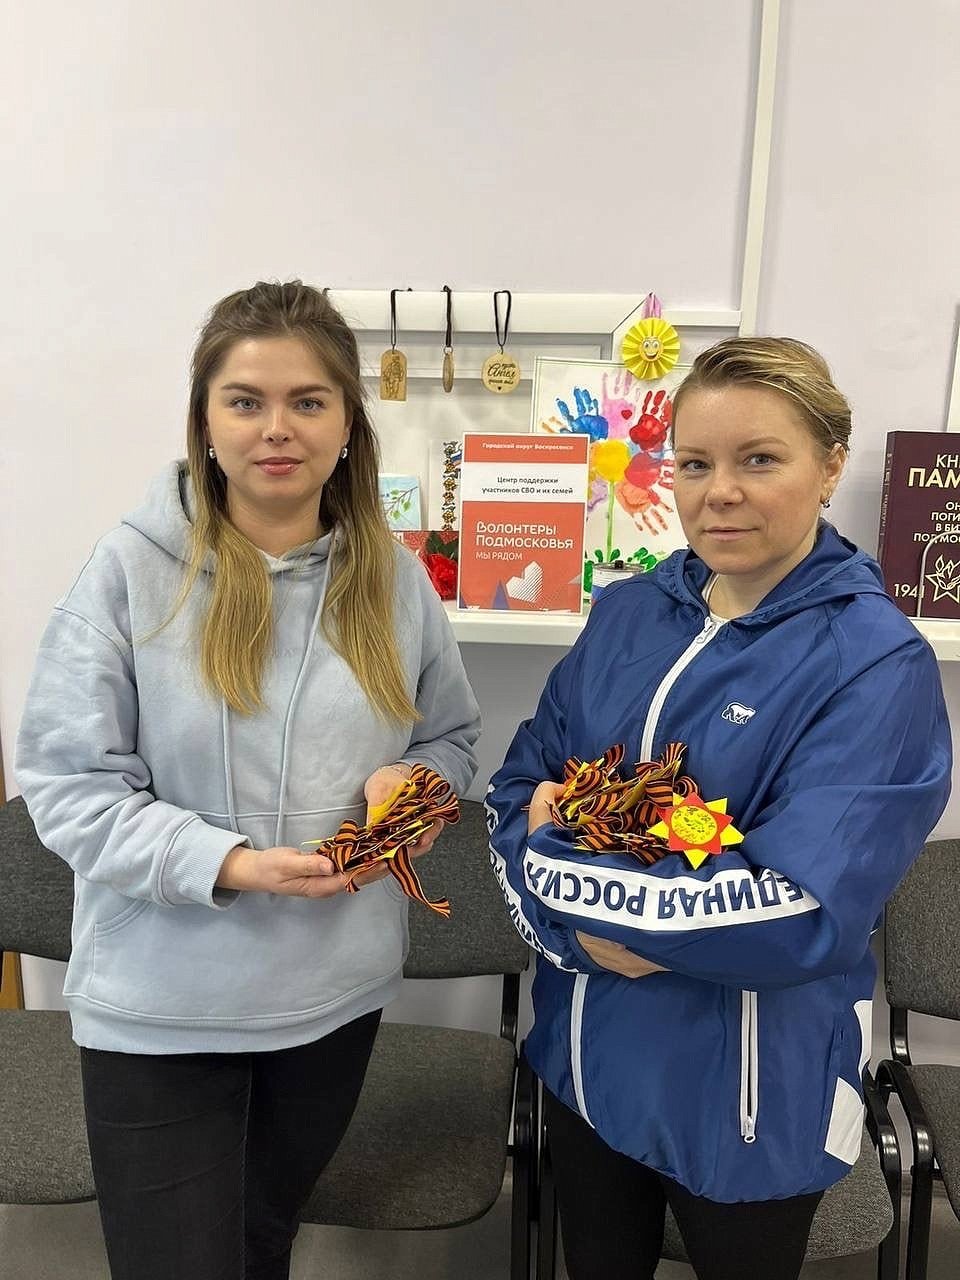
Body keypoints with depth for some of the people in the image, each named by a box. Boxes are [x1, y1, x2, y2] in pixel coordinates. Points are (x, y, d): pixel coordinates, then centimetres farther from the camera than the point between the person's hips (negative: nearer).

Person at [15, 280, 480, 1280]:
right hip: (160, 1009, -3)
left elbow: (452, 738, 8)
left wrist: (412, 782, -15)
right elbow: (67, 784, -13)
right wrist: (225, 863, -26)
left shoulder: (392, 577, -3)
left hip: (339, 992, 4)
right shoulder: (131, 570, -14)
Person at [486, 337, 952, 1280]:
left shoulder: (876, 664, -18)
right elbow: (518, 792, -1)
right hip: (584, 1057, 5)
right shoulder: (627, 613, -2)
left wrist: (556, 863, -22)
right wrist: (582, 932, -20)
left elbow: (803, 917, -27)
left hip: (747, 1089, -4)